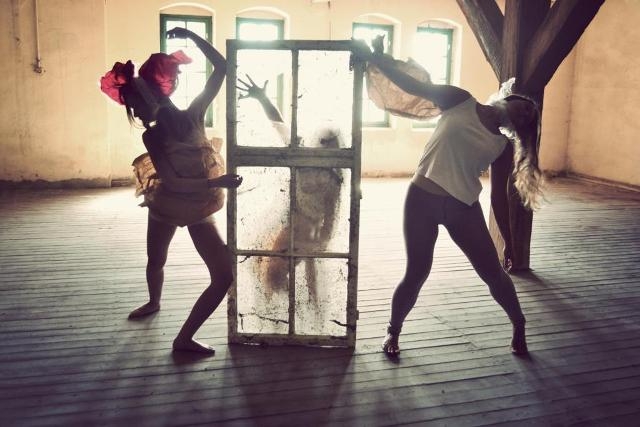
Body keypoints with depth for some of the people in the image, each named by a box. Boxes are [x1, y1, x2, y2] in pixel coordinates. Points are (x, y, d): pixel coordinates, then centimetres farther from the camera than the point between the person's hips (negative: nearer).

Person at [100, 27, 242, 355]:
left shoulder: (193, 116, -14)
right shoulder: (152, 136, -14)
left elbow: (221, 67, -15)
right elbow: (172, 179, -27)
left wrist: (192, 36, -16)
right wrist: (215, 182, -37)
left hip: (197, 209, 1)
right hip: (166, 206, -1)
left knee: (224, 276, -2)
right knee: (155, 262, 20)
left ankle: (184, 337, 14)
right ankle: (154, 302, 49)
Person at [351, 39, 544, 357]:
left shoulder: (502, 146, 9)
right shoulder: (460, 102, 1)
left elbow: (499, 198, 12)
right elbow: (410, 84, -5)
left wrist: (509, 244, 11)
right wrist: (370, 56, -12)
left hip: (464, 208, 3)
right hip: (422, 199, -3)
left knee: (494, 273, 7)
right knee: (416, 274, 1)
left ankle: (519, 327, 33)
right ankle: (393, 331, 25)